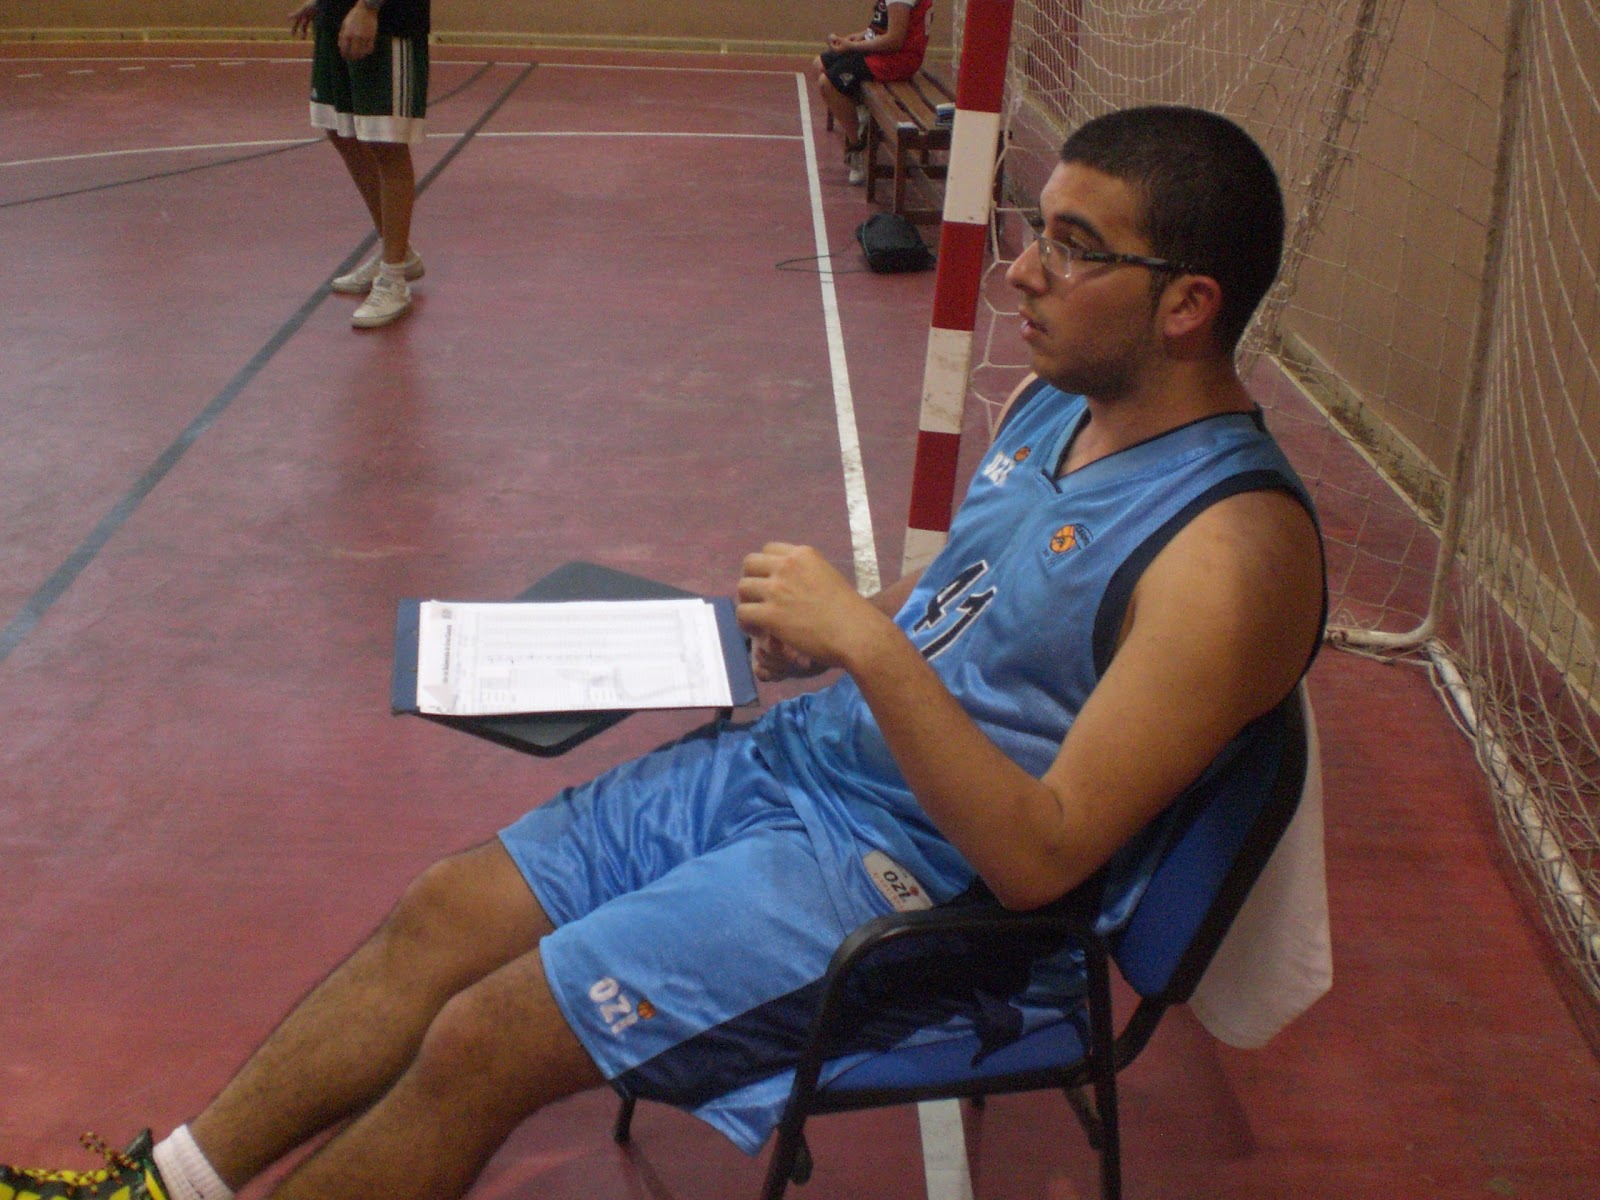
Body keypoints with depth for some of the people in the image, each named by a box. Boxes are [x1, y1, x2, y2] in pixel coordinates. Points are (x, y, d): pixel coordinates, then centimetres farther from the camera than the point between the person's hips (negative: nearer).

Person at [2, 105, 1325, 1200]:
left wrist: (869, 645, -30)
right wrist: (780, 641, 3)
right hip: (796, 756, 8)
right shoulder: (1058, 401, 5)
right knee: (447, 911, 4)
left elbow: (1041, 858, -24)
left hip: (903, 877, -8)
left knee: (480, 1043, -11)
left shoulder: (1232, 549, -22)